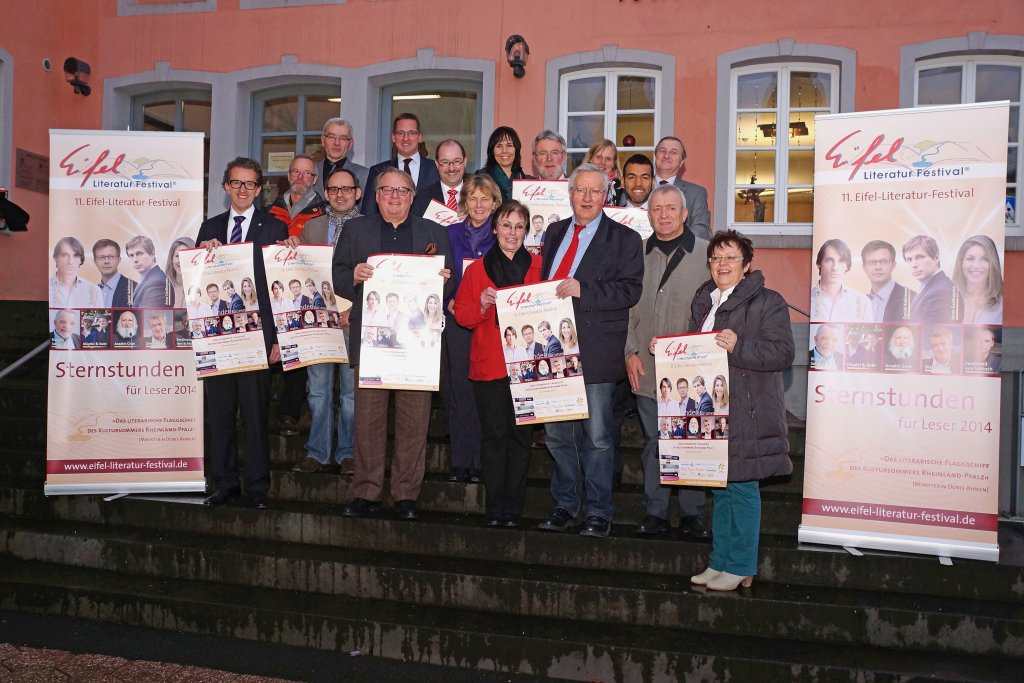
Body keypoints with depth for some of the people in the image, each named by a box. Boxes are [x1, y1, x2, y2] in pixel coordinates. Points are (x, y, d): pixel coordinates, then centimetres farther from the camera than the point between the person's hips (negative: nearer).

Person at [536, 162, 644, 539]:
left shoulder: (624, 239, 0)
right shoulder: (555, 232, 17)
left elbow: (630, 290, -11)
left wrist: (582, 289, -21)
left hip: (596, 351, -5)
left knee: (597, 436, 2)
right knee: (557, 433, 11)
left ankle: (598, 511, 13)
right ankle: (565, 504, 24)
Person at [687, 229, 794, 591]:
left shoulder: (768, 303, -5)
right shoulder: (703, 301, 17)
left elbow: (784, 354, -14)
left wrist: (738, 346, -24)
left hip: (748, 413, -7)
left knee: (742, 486, -3)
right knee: (719, 488, 13)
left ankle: (740, 566, 9)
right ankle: (720, 561, 23)